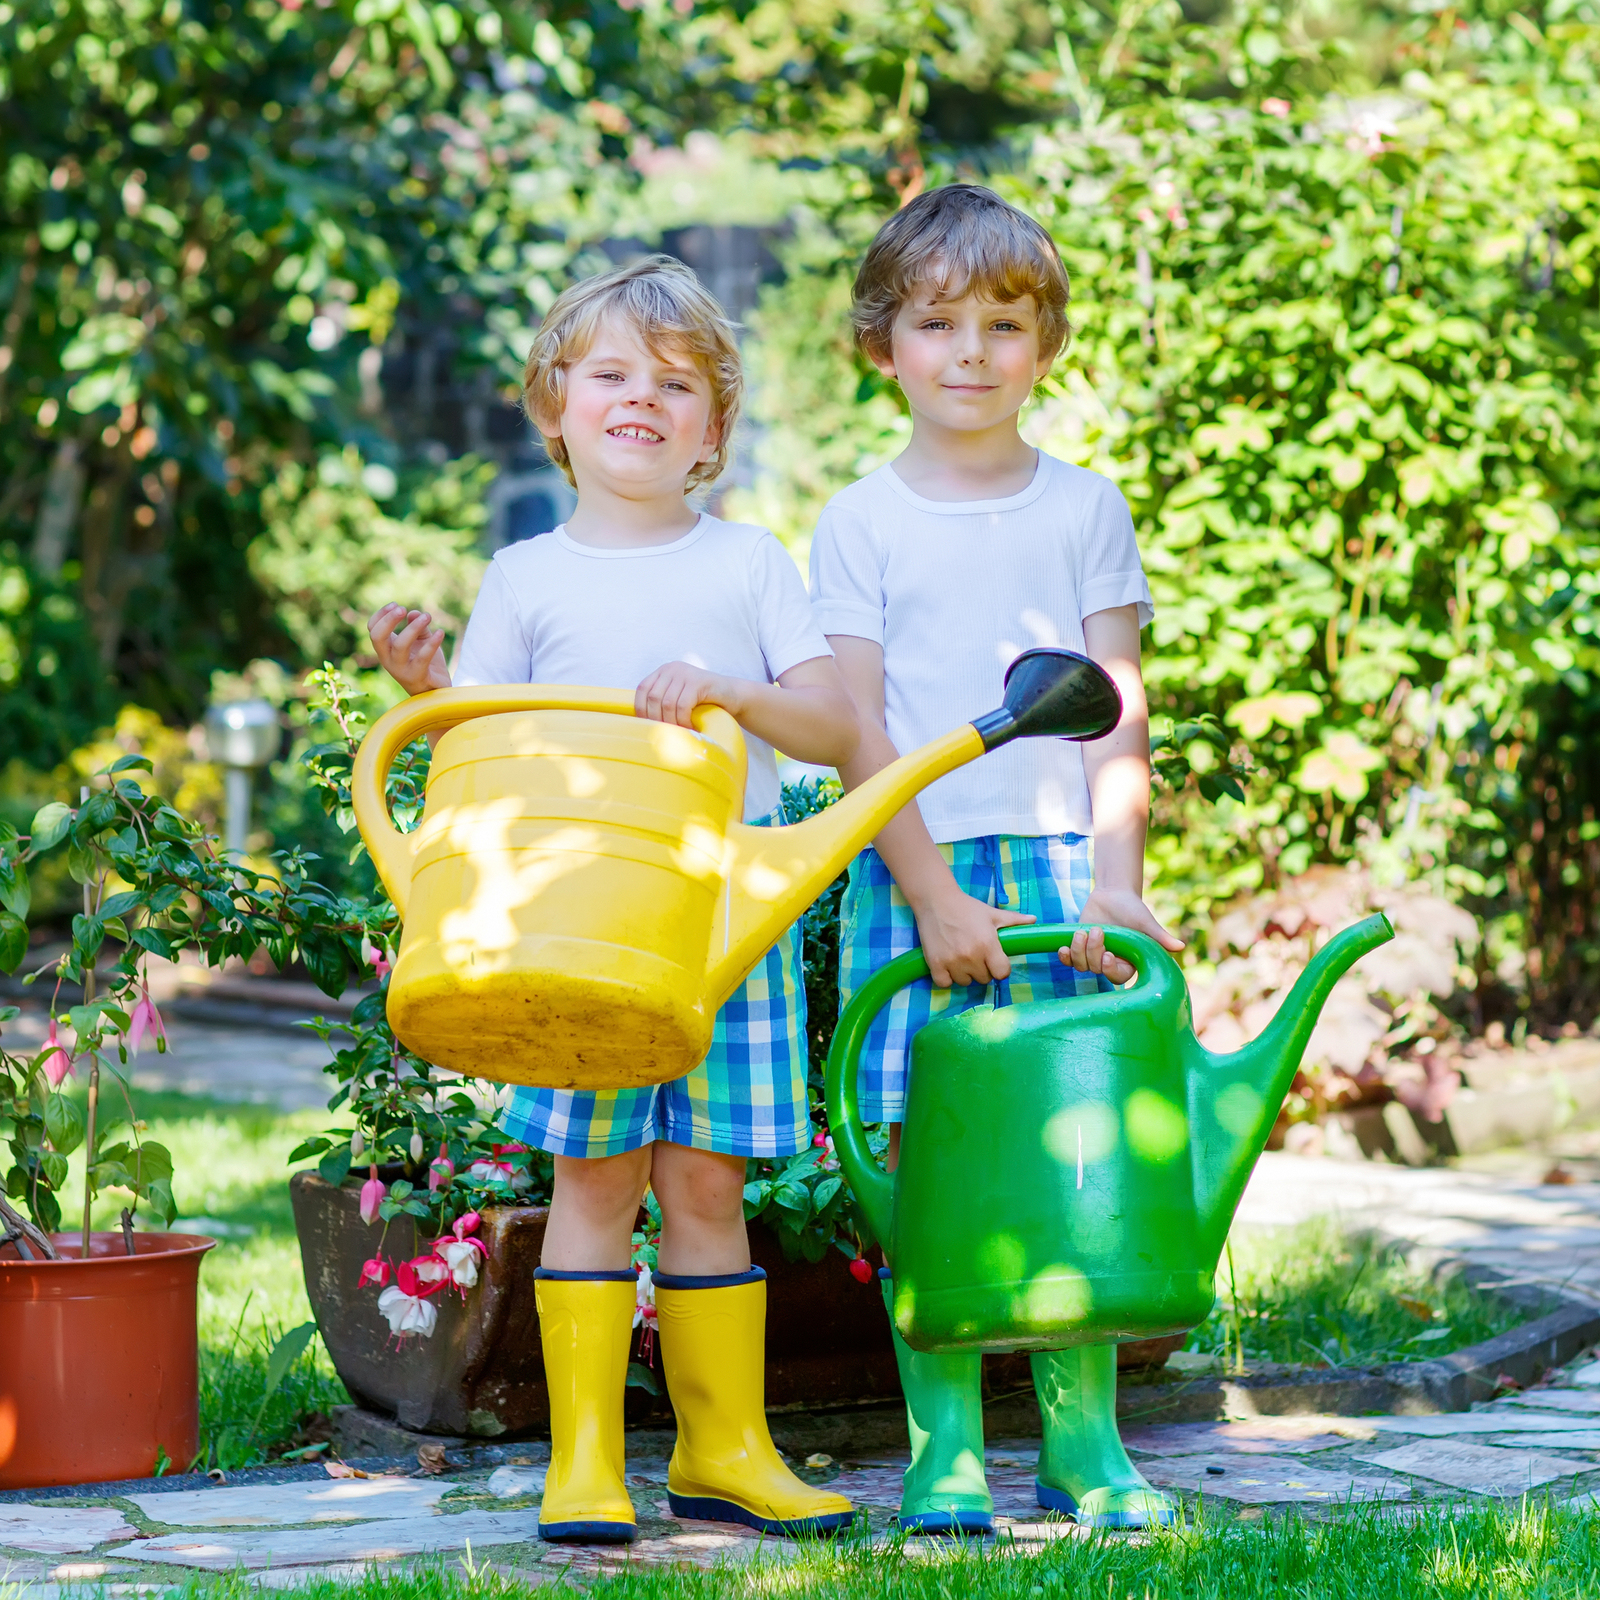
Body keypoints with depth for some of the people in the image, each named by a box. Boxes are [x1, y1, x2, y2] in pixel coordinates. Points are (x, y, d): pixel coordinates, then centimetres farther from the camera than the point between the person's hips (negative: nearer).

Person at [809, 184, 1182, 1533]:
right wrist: (932, 895, -11)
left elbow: (1116, 716, 5)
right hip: (914, 873, -1)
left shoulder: (1086, 510, 9)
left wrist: (1114, 878, -8)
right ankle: (944, 1449, 4)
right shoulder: (861, 523, 5)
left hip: (1062, 869, 1)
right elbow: (859, 732, -1)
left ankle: (1085, 1444, 9)